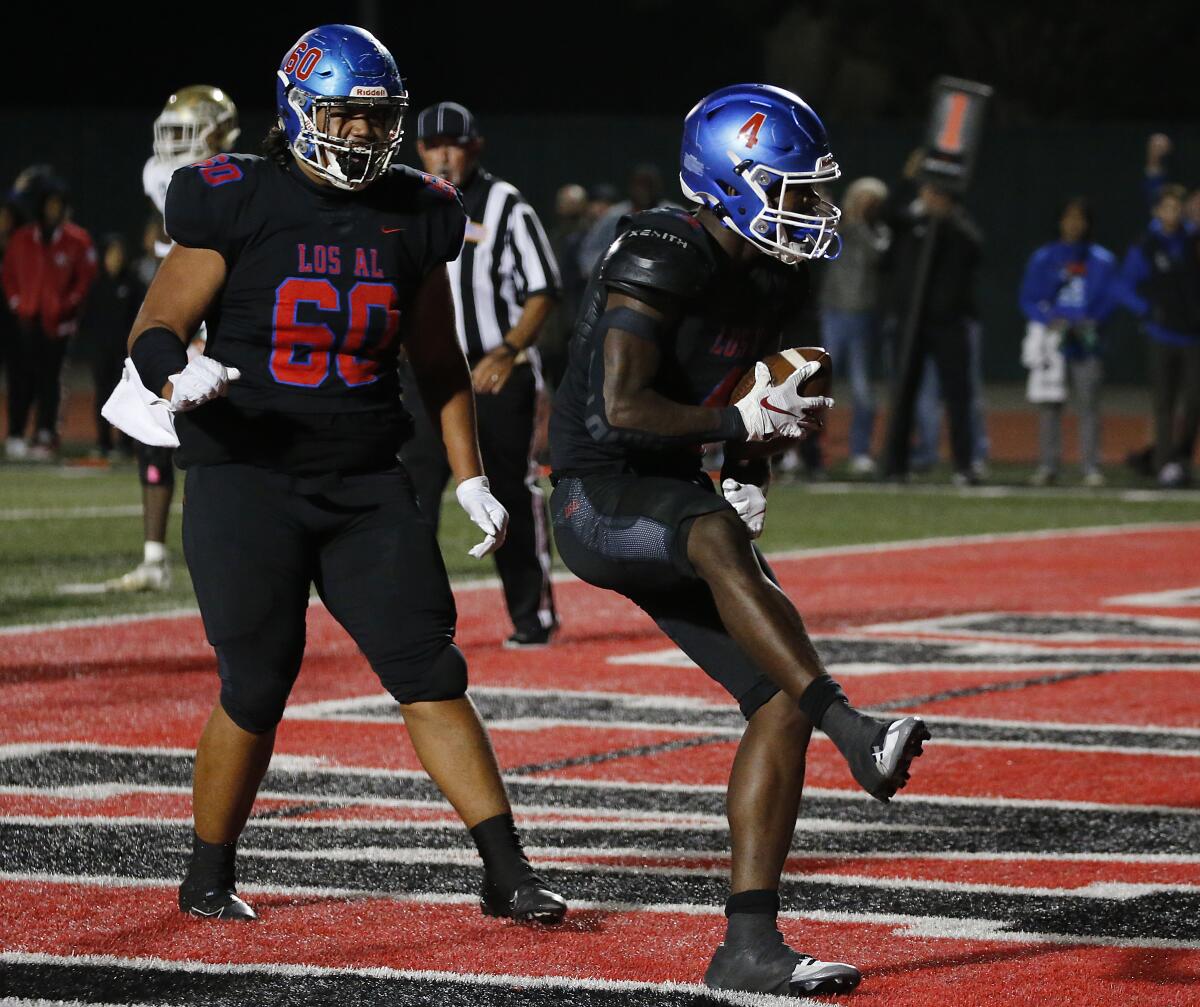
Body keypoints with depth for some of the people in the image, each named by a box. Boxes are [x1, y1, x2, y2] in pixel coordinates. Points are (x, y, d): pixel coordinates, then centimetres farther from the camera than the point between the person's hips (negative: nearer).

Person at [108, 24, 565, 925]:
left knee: (432, 674, -3)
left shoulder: (414, 214, 7)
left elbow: (439, 362, 16)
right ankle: (209, 879, 18)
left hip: (367, 481, 4)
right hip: (246, 478, -3)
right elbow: (156, 330, -6)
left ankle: (507, 874, -2)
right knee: (256, 689, -1)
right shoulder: (235, 203, -5)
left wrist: (471, 479, 11)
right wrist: (179, 373, -29)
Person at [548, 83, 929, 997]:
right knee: (717, 535, -41)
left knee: (780, 704, -2)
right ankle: (851, 727, -48)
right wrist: (745, 421, -22)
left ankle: (751, 946, 1)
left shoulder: (771, 278, 9)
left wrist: (749, 472, 7)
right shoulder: (660, 260, -18)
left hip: (678, 503, 9)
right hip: (599, 501, -9)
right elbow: (624, 408, -26)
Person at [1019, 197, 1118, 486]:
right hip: (1050, 340, 1)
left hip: (1086, 340, -1)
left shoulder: (1102, 260, 7)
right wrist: (1050, 320, -10)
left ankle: (1091, 466, -3)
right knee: (1048, 402, -1)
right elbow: (1028, 299, 6)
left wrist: (1089, 322, -11)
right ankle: (1048, 464, 3)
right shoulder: (1043, 258, 8)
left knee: (1088, 402, -4)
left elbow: (1110, 300, 6)